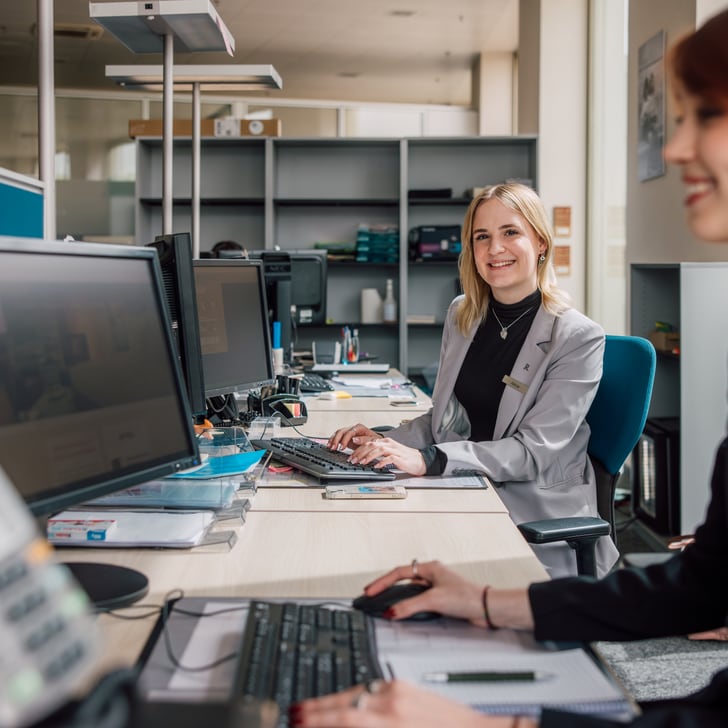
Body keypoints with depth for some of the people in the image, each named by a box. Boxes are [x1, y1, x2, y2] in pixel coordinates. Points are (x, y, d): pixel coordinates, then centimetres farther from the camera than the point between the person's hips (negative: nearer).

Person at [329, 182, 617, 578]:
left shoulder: (578, 337, -9)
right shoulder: (461, 314, 9)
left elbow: (534, 451, -16)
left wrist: (427, 459, -28)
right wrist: (387, 442, -4)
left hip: (539, 522, -5)